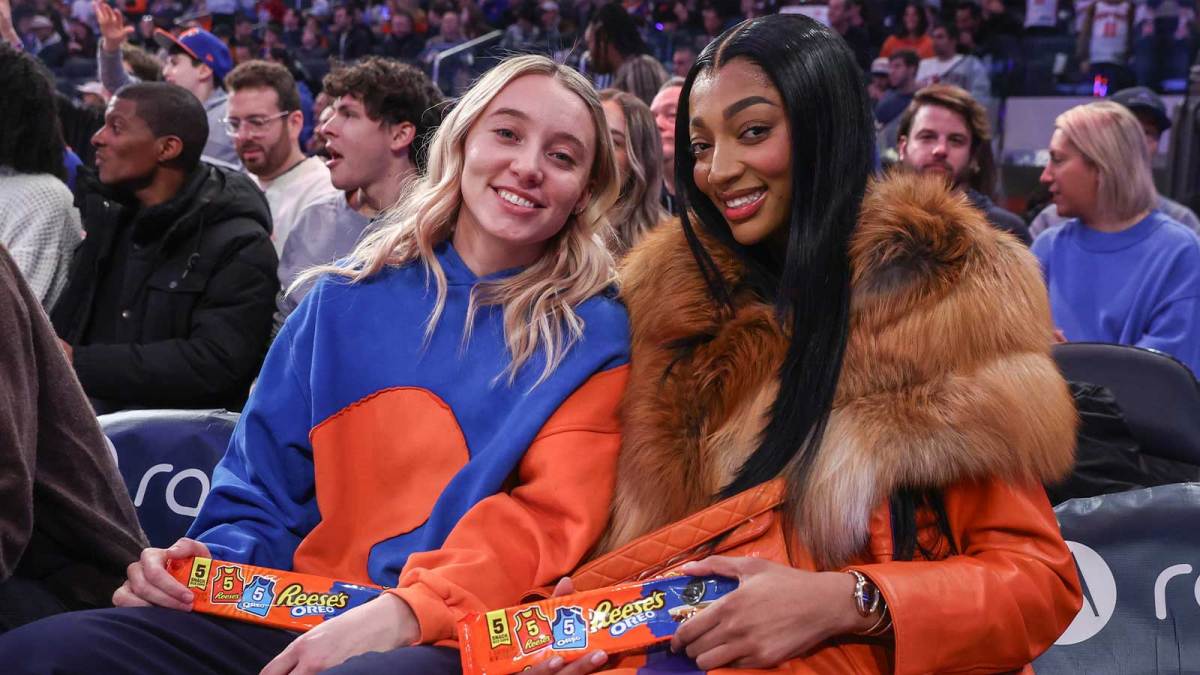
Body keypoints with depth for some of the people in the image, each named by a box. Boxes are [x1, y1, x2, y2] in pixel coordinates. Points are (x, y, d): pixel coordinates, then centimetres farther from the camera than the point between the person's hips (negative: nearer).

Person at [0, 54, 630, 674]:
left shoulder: (592, 336, 4)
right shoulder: (345, 301, 14)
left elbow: (552, 518, -10)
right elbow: (266, 494, 17)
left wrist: (400, 614, -24)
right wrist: (211, 562, -4)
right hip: (295, 618, 4)